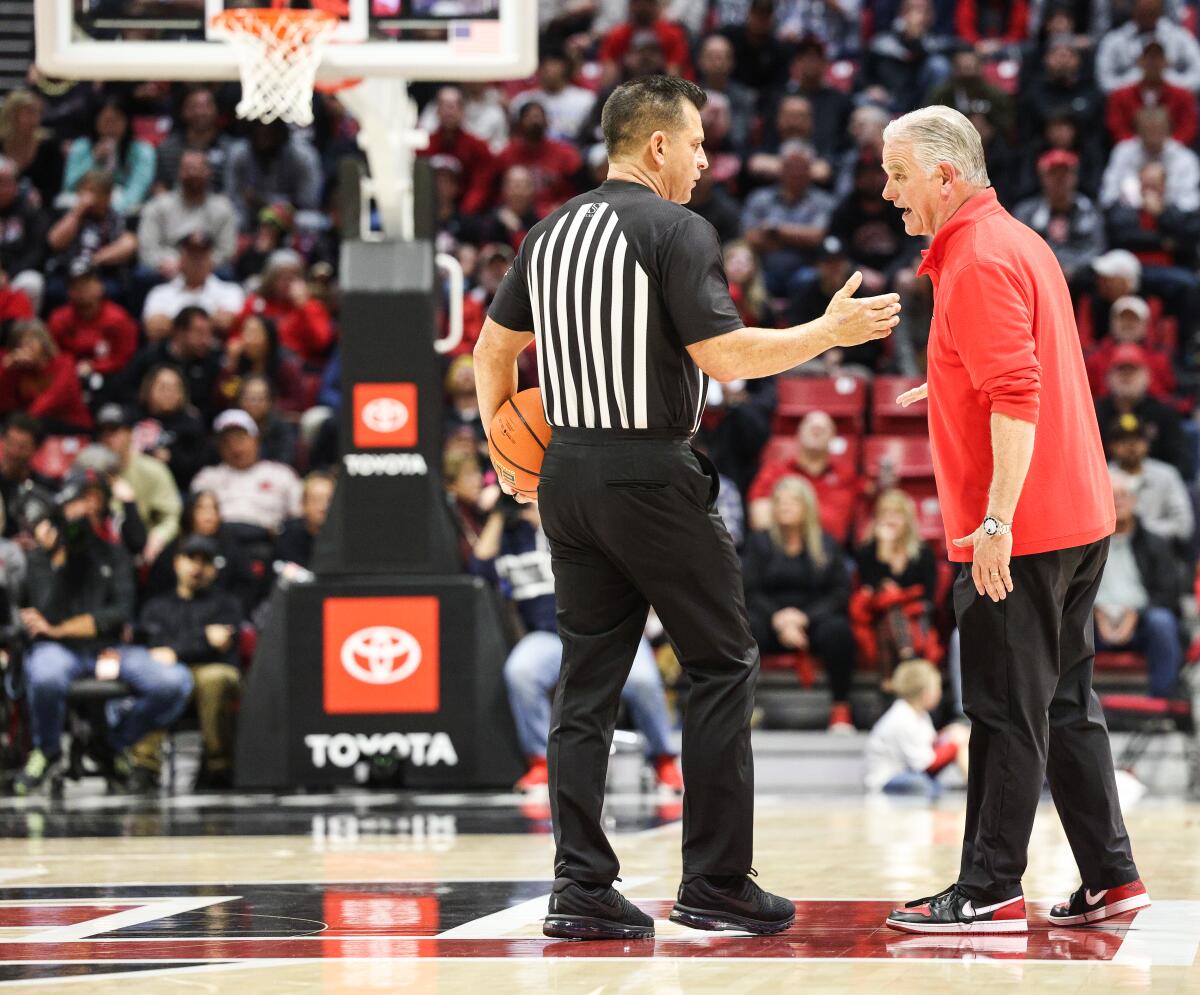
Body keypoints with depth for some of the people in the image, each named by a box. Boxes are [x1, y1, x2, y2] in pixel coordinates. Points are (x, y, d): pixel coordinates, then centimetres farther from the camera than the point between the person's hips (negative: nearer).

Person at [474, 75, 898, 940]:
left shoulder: (552, 233, 12)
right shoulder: (677, 230, -10)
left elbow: (494, 350, 18)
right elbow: (724, 356, -17)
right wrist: (830, 332, -6)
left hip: (568, 474, 7)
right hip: (651, 475, -7)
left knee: (588, 683, 8)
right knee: (721, 666, 4)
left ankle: (581, 889, 4)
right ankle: (715, 879, 4)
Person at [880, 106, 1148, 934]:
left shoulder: (980, 259, -15)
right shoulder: (1017, 241, 17)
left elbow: (1017, 398, -24)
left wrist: (997, 520, -26)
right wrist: (951, 392, 21)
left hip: (1019, 531, -10)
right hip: (1075, 517, 10)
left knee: (1007, 712, -5)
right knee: (1066, 705, 13)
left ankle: (991, 891, -2)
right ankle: (1110, 876, 15)